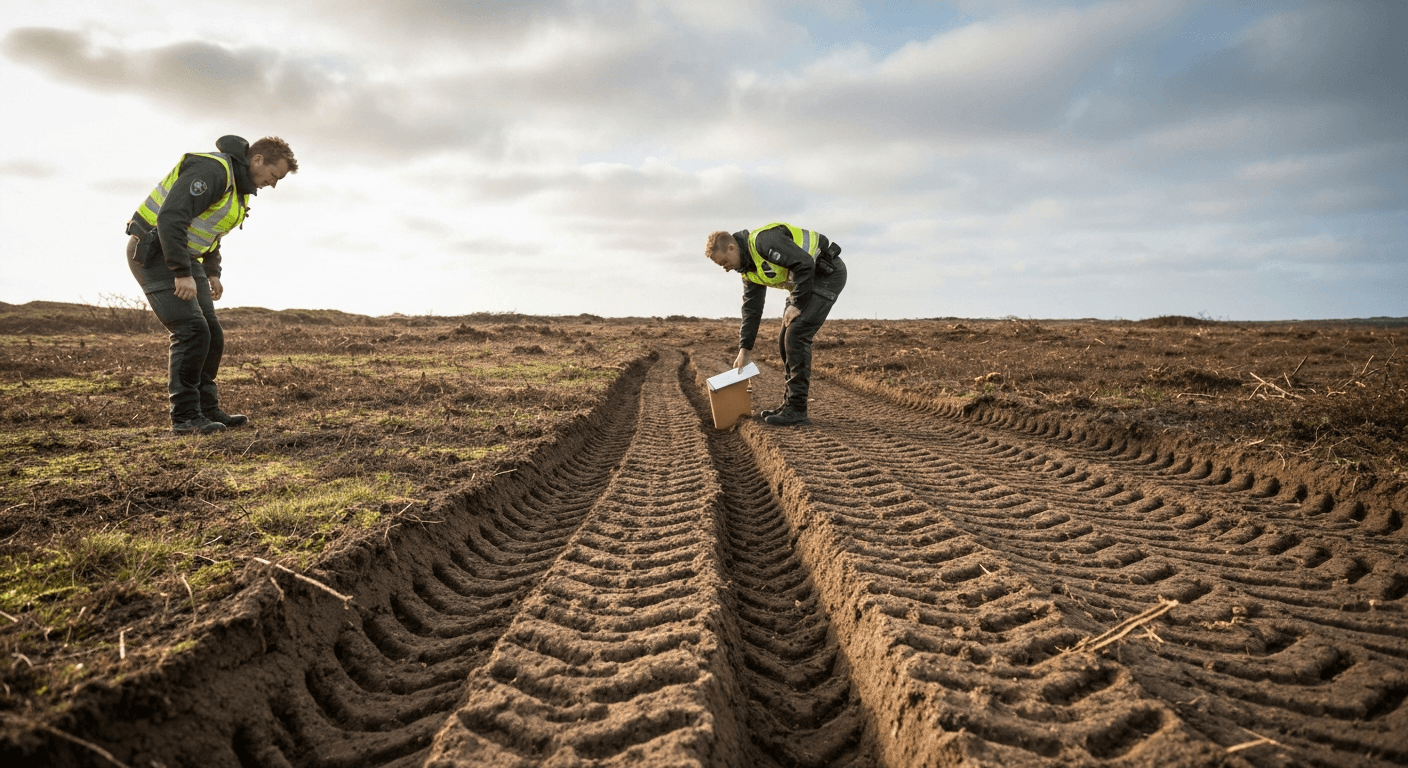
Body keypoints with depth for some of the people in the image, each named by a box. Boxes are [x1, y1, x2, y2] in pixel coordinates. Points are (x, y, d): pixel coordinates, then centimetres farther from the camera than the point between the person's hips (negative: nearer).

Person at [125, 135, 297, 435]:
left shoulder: (241, 184, 12)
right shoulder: (213, 170, -21)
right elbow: (171, 217, -29)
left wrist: (212, 272, 15)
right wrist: (182, 273, -29)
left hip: (185, 256, 10)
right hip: (154, 252, -10)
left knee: (212, 335, 5)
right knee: (192, 331, -16)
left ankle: (207, 409, 12)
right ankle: (184, 416, -9)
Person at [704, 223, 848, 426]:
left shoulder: (763, 240, -24)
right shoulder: (749, 269, 6)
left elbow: (804, 264, -29)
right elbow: (752, 309, 10)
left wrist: (797, 304, -21)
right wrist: (745, 349, 8)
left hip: (827, 273, -10)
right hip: (809, 279, 10)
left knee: (796, 334, -16)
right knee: (786, 341, 7)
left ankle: (797, 410, -13)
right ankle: (792, 403, 16)